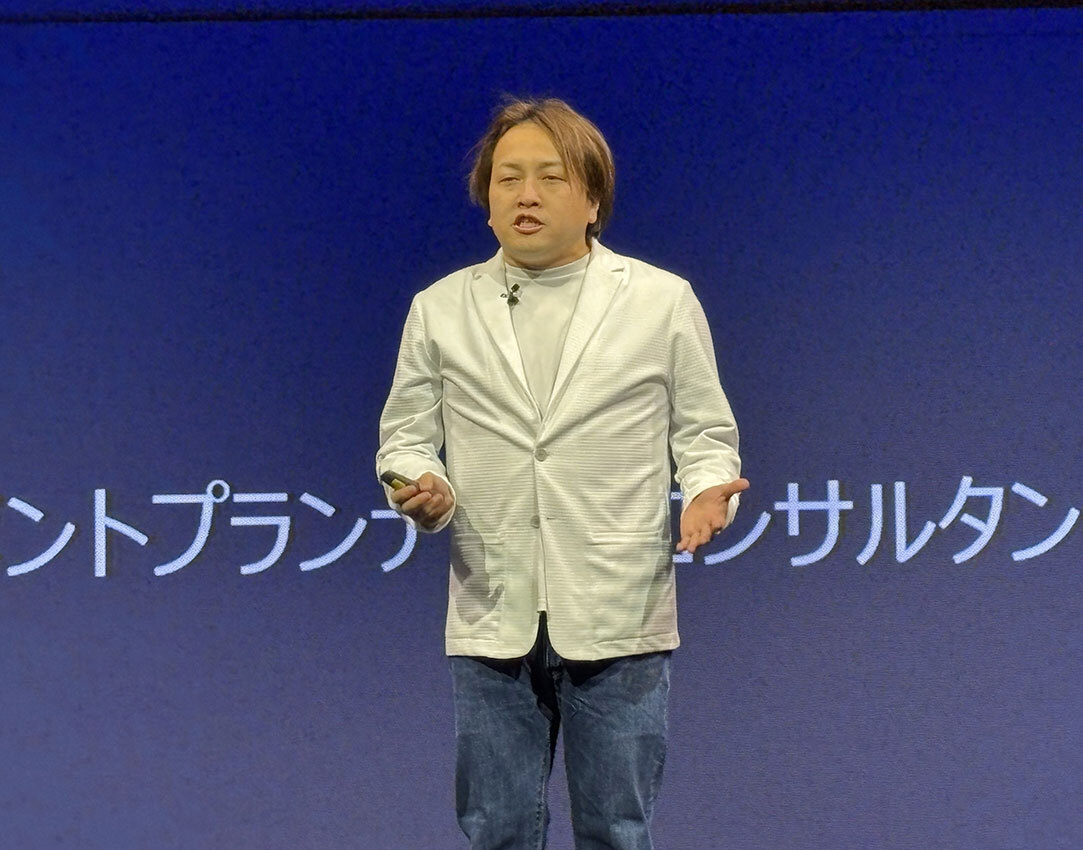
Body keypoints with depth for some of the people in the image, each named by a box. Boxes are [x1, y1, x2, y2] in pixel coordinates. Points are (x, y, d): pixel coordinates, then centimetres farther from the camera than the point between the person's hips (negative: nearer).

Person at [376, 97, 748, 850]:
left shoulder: (663, 301, 5)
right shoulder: (439, 309, 9)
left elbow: (705, 431, 8)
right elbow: (406, 435, 11)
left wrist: (707, 492, -13)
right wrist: (422, 488, -11)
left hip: (616, 619, -1)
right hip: (493, 619, 1)